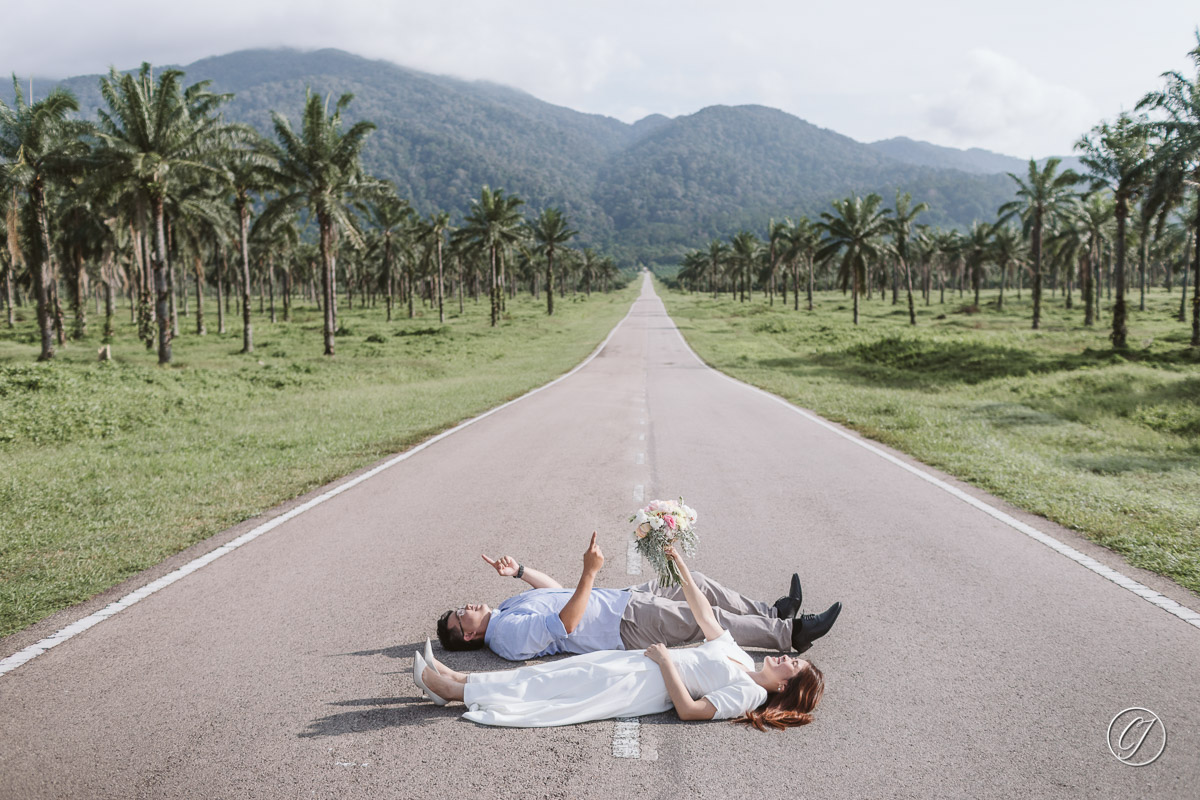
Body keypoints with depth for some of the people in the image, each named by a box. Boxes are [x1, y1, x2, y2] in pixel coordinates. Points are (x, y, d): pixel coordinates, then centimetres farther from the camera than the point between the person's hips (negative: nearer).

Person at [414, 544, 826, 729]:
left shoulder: (750, 693, -10)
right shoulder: (735, 653, 15)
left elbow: (689, 709, -20)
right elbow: (703, 614, 18)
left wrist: (666, 660, -18)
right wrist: (681, 567, 12)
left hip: (644, 685, -8)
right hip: (634, 661, 8)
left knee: (553, 688, -12)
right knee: (549, 674, -2)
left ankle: (453, 690, -8)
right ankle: (455, 678, -3)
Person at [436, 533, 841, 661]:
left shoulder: (506, 608, 13)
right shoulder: (508, 634, -17)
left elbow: (557, 591, 24)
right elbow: (566, 624, -29)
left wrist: (519, 571, 9)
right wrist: (590, 572, -35)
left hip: (624, 599, 9)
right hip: (627, 624, -9)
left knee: (698, 585, 7)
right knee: (714, 620, -12)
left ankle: (771, 613, 18)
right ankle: (790, 634, -2)